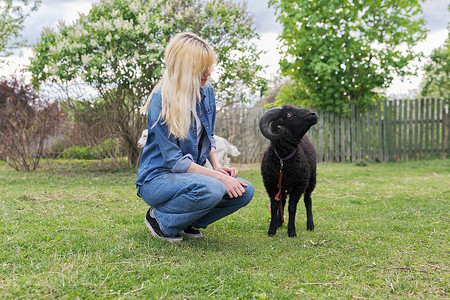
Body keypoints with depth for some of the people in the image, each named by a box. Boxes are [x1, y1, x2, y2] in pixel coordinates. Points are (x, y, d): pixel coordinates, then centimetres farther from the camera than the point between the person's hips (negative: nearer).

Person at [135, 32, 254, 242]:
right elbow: (174, 160, -21)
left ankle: (186, 222, 4)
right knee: (210, 189, -35)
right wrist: (217, 176, -25)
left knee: (245, 191, -14)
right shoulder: (161, 101, -20)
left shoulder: (206, 91, 3)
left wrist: (217, 166, -1)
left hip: (192, 175, 7)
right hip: (156, 179, -7)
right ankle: (159, 218, -8)